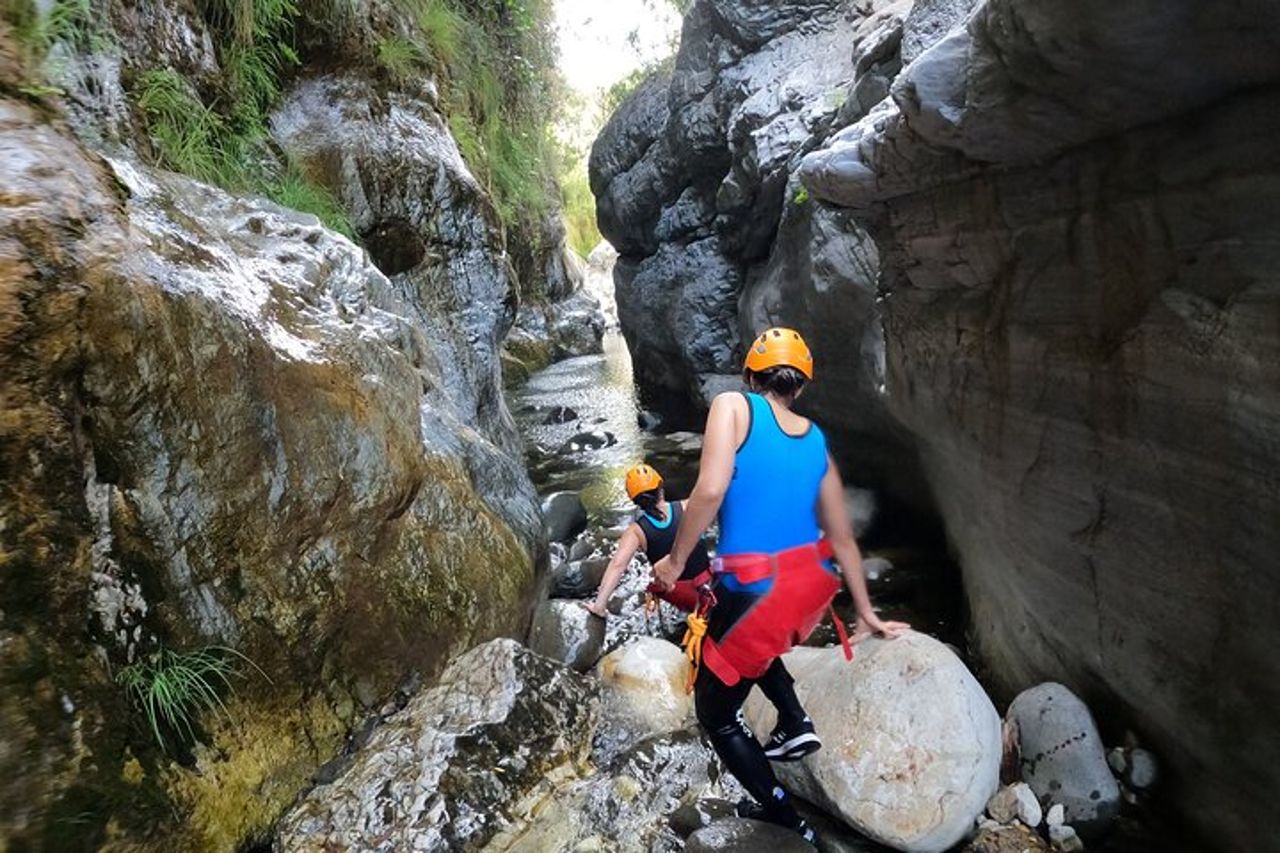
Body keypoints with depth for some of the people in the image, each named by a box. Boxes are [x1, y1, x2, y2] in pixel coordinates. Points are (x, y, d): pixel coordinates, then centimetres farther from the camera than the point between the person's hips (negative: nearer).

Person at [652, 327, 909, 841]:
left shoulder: (733, 406, -5)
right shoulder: (817, 440, 9)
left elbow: (710, 491, -20)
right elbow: (842, 537, 14)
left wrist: (676, 561, -7)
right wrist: (866, 613, 24)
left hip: (757, 591, -6)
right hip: (815, 584, 7)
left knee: (716, 716, 15)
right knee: (758, 643, 38)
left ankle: (784, 817, 18)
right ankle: (795, 724, 33)